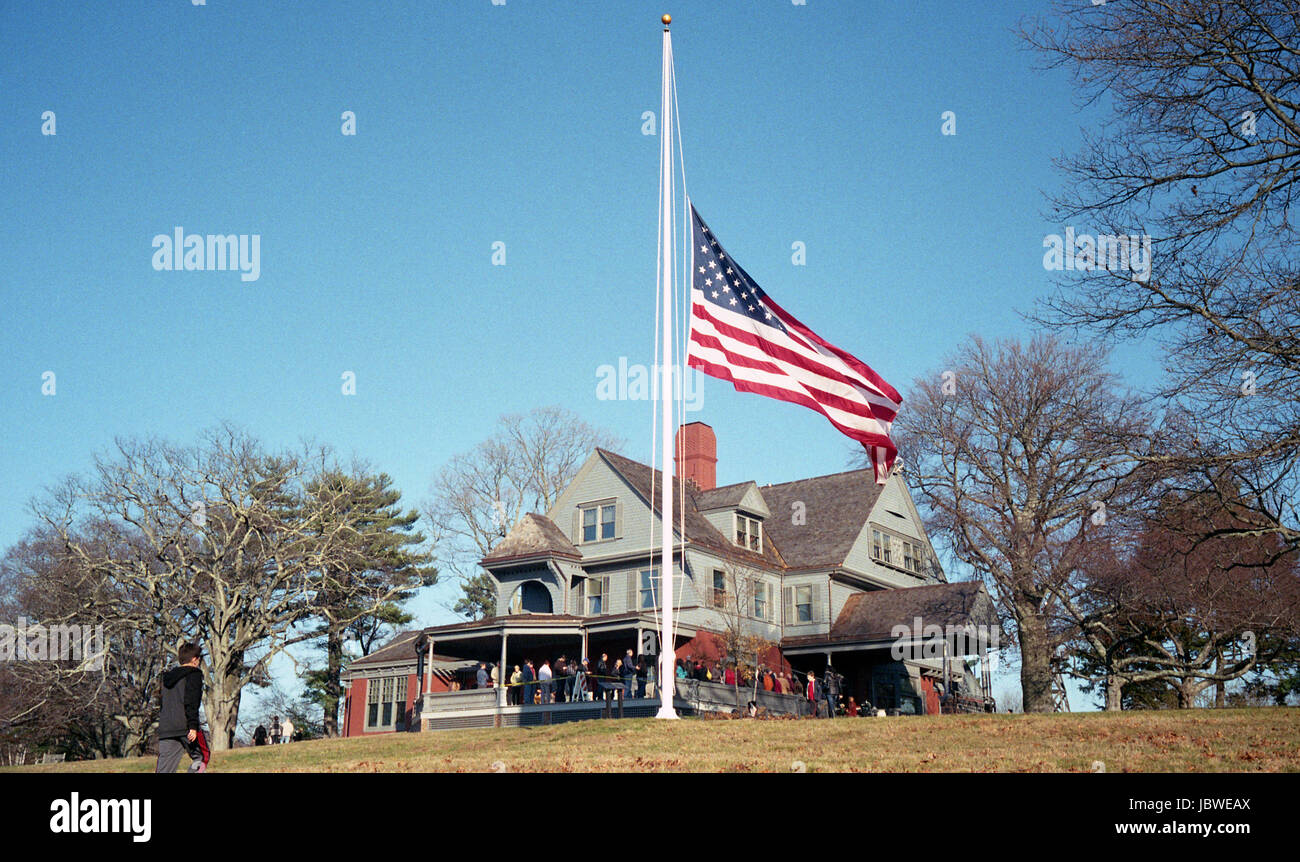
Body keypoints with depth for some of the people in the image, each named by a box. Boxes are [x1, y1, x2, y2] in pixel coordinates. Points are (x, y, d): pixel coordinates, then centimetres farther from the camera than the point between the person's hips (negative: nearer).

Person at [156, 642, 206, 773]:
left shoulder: (168, 676, 22)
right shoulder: (194, 674, -2)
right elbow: (191, 702, -13)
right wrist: (193, 726, -17)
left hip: (165, 730, 6)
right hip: (185, 727, -6)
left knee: (163, 770, 2)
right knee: (201, 759, 11)